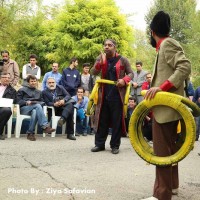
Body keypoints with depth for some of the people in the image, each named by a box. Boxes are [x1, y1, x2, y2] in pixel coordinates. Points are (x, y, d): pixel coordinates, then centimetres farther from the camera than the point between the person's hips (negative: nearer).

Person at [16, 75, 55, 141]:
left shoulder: (39, 92, 33)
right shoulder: (22, 90, 22)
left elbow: (42, 102, 20)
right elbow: (18, 101, 8)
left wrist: (37, 102, -4)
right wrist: (26, 102, -11)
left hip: (36, 108, 2)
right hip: (24, 108, -2)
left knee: (35, 112, -40)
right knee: (38, 106, -36)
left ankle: (30, 133, -43)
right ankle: (45, 126, -50)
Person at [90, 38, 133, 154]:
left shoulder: (122, 60, 1)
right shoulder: (100, 58, 7)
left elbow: (131, 73, 6)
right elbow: (93, 72, -3)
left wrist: (124, 80, -15)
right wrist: (100, 63, -22)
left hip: (117, 95, -2)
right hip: (104, 94, 2)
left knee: (117, 121, 2)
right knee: (102, 120, 8)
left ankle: (115, 145, 12)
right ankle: (99, 144, 18)